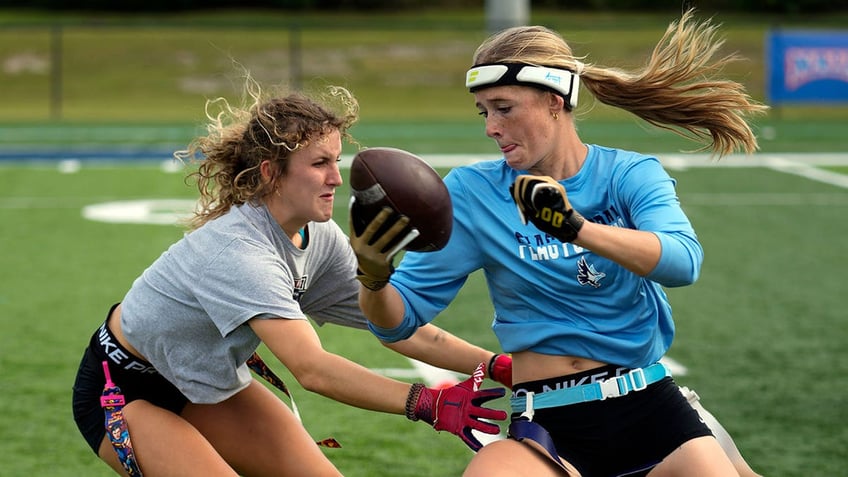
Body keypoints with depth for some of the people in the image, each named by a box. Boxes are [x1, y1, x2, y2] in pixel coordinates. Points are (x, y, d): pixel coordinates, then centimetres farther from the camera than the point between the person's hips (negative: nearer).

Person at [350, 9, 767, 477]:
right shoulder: (471, 191, 3)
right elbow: (399, 319, 1)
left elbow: (682, 261, -20)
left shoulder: (629, 174, 0)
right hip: (545, 426, -1)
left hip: (649, 411, 1)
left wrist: (576, 228, -34)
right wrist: (374, 279, -21)